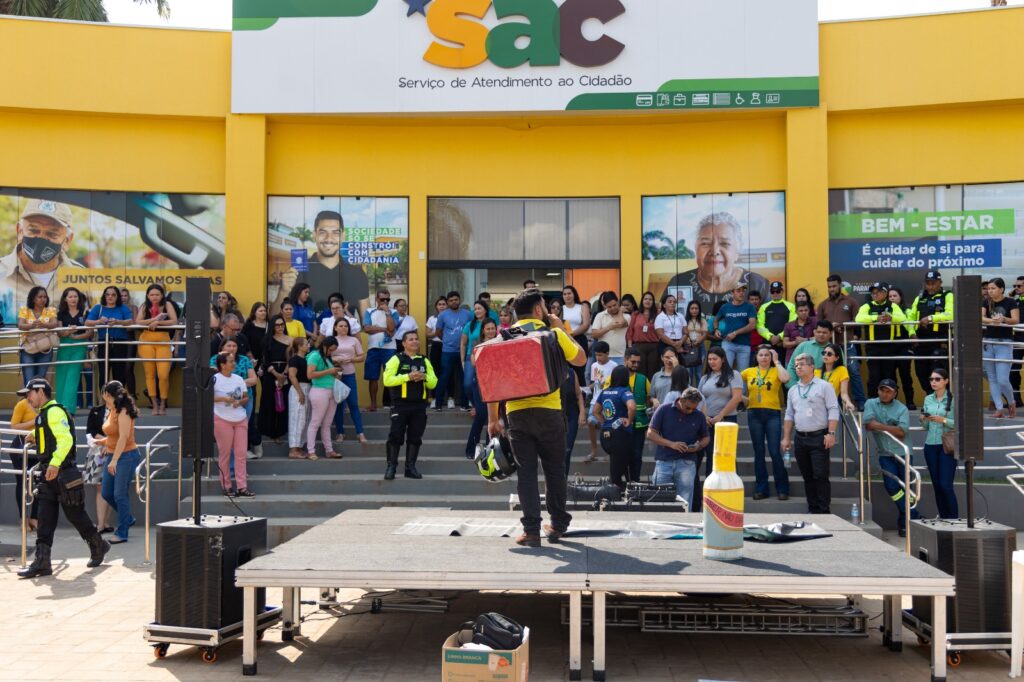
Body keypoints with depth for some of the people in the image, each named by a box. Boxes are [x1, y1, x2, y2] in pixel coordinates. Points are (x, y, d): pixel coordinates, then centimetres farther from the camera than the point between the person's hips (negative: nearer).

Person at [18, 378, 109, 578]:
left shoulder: (55, 411, -13)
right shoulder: (42, 415, 19)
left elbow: (65, 439, -26)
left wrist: (55, 463, -35)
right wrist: (35, 436, 38)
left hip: (62, 473, -9)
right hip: (48, 473, 9)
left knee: (75, 514, 1)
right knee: (45, 519, 3)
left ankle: (98, 546, 19)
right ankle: (42, 562, 1)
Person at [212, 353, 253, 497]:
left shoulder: (239, 379, 11)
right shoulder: (215, 379, -6)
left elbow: (246, 397, 13)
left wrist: (240, 402, -8)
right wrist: (223, 399, -21)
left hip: (240, 420, 5)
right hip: (222, 420, -5)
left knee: (241, 454, 1)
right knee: (225, 454, 2)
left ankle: (242, 487, 3)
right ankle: (226, 486, 11)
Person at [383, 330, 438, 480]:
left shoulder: (424, 361, 13)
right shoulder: (396, 359, -1)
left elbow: (433, 383, 11)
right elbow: (387, 380, -13)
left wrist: (424, 377, -10)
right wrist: (407, 376, -19)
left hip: (419, 406, 4)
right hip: (400, 405, -4)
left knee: (415, 437, 6)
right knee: (396, 436, -4)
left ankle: (410, 467, 13)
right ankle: (391, 467, 3)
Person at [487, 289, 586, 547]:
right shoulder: (553, 333, 1)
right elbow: (581, 359, 13)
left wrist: (493, 419, 7)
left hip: (517, 413, 1)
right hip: (548, 411, -1)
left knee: (526, 471, 4)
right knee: (554, 469, 13)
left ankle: (531, 530, 0)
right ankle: (558, 524, 23)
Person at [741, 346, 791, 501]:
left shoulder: (776, 370, 1)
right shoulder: (749, 372, 7)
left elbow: (785, 378, -19)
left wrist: (777, 361, -9)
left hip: (773, 413, -3)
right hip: (754, 414, 3)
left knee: (775, 452, -5)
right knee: (759, 452, 8)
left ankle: (782, 488, 6)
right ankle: (761, 489, 15)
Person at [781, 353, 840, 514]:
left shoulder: (824, 386, -2)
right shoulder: (793, 390, 14)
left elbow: (833, 411, -7)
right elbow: (789, 415, 17)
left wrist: (831, 433, -16)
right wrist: (786, 438, 12)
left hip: (819, 437, -5)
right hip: (800, 438, 5)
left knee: (820, 476, -8)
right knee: (807, 477, 8)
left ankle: (824, 512, -3)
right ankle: (813, 510, 15)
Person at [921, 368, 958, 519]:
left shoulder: (953, 399, -5)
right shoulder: (928, 399, 11)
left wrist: (943, 420, -20)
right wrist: (923, 420, -5)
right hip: (930, 446, 5)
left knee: (946, 485, -9)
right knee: (936, 485, 8)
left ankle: (954, 519, 3)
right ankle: (943, 518, 16)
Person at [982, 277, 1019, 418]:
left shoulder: (1010, 302, -4)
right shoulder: (987, 302, 7)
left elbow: (1016, 320, -12)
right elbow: (981, 318, -7)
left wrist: (1003, 319, -32)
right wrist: (992, 320, -27)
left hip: (1004, 343, -4)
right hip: (988, 343, 4)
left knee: (1002, 380, -8)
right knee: (992, 379, 4)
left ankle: (1012, 403, 18)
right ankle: (999, 409, 10)